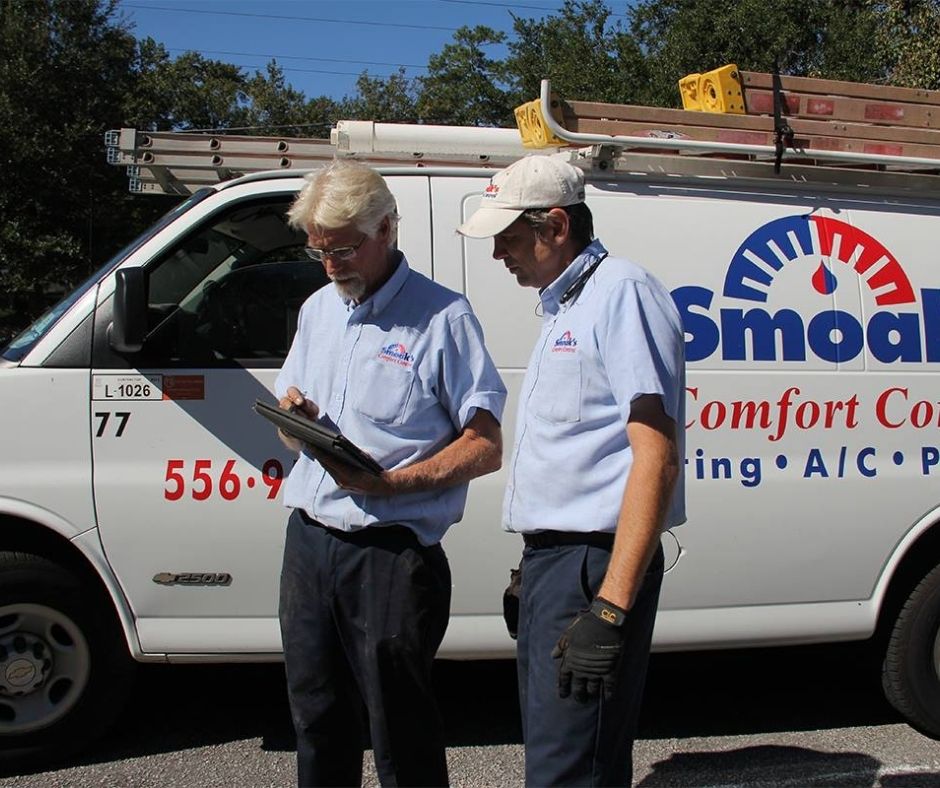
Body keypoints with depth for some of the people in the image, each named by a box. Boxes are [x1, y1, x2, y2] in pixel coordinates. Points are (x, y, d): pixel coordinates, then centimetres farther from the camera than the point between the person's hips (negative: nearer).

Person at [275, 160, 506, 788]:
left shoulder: (442, 315, -7)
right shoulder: (317, 309, 14)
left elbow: (485, 448, -11)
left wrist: (387, 483, -23)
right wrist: (294, 420, -4)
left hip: (390, 553, -6)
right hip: (307, 543, 6)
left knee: (401, 737, 4)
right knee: (318, 722, 16)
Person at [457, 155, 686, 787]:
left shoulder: (622, 293, -12)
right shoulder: (564, 306, 18)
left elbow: (656, 456, -20)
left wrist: (610, 607, -24)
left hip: (595, 563, -10)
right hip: (552, 557, 10)